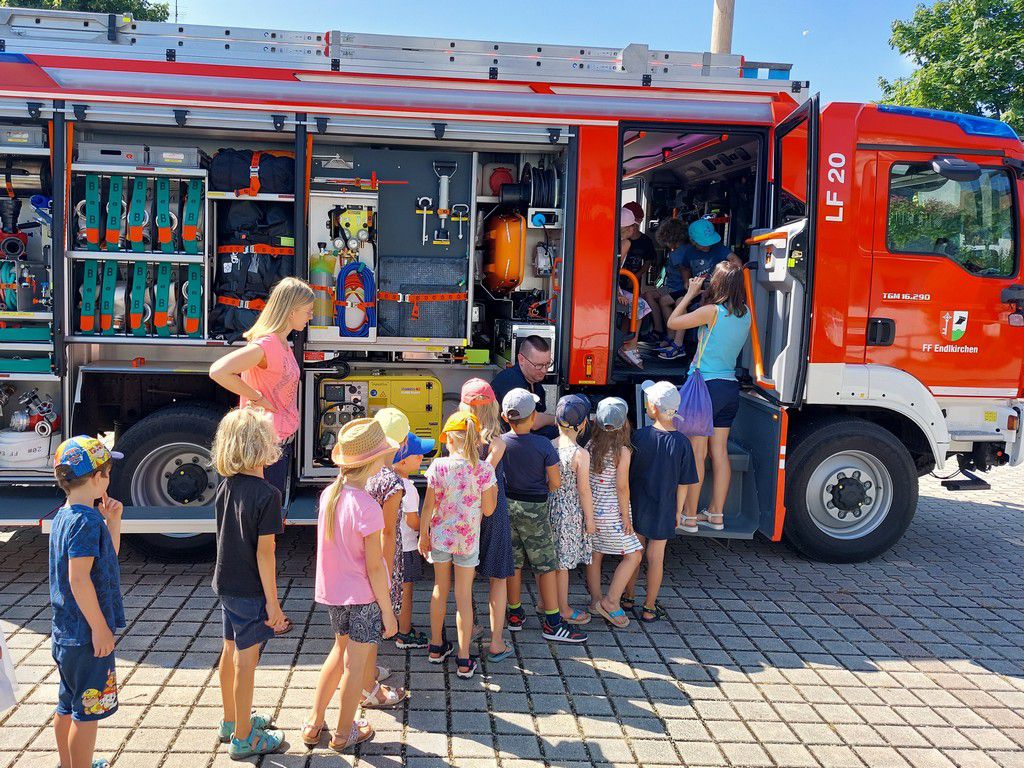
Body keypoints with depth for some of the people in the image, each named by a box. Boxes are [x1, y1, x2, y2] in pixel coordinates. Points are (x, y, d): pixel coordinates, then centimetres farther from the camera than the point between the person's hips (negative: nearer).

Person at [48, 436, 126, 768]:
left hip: (65, 630, 10)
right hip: (87, 634, -10)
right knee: (88, 711, 1)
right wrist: (100, 628, -21)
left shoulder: (64, 516, 9)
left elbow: (107, 558, 17)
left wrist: (112, 522, 5)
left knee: (69, 706, 21)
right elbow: (79, 578, -25)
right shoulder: (87, 520, -21)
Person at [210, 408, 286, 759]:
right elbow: (264, 552, -21)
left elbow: (230, 536, 10)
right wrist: (272, 601, -15)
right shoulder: (267, 494, -22)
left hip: (226, 584, 8)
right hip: (250, 590, -8)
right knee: (246, 660, 3)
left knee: (231, 651, 21)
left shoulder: (226, 486, 1)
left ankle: (231, 720, 38)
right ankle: (243, 739, 15)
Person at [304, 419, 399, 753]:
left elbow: (329, 546, 5)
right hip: (363, 597, -7)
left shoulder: (328, 495, -3)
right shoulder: (368, 508, -24)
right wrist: (388, 611, -11)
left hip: (331, 592, 7)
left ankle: (313, 724, 32)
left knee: (340, 650, 25)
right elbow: (374, 568, -19)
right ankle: (344, 735, 26)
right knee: (355, 664, 10)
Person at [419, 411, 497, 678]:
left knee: (440, 589, 19)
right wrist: (494, 488, 7)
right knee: (464, 596, 8)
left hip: (440, 536, 1)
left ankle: (437, 647, 34)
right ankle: (464, 661, 12)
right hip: (468, 539, -1)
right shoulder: (484, 469, -14)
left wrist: (423, 535, 5)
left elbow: (428, 505, -7)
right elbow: (488, 509, -9)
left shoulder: (438, 466, -13)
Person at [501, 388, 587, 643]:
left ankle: (514, 615, 27)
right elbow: (555, 482, -10)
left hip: (506, 506, 4)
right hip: (534, 510, -4)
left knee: (513, 562, 16)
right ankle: (552, 623, 9)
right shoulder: (543, 445, -16)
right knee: (546, 566, 5)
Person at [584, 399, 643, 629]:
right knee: (633, 555, 7)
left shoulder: (590, 446, -2)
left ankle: (596, 599, 30)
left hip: (591, 508, 6)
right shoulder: (622, 452, -17)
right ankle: (611, 602, 4)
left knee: (595, 554, 17)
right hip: (611, 512, -6)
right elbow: (622, 487, -16)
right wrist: (625, 516, -6)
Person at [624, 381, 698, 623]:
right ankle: (649, 608, 19)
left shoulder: (640, 437, -16)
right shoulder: (681, 442, -13)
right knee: (656, 558, 10)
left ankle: (629, 597, 31)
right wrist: (678, 512, 6)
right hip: (663, 510, 0)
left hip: (636, 507, 0)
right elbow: (683, 483, -7)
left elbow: (627, 473, -7)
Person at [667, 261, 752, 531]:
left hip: (707, 385, -7)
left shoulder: (711, 311, -15)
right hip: (730, 388, 7)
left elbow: (673, 322, -6)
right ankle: (716, 515, 18)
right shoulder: (745, 314, 5)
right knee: (720, 452, 11)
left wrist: (690, 293, 6)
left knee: (696, 453, -1)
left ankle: (689, 516, 4)